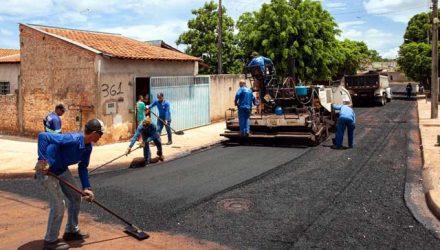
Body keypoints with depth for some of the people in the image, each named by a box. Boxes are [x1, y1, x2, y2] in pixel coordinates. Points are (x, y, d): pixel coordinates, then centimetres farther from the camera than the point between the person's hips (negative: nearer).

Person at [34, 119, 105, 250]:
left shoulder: (88, 147, -4)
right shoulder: (72, 139, -32)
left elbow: (82, 168, 6)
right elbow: (43, 136, -35)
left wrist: (86, 187, -4)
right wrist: (42, 160, -34)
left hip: (62, 170, 9)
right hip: (46, 170, -9)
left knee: (75, 197, 14)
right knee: (58, 205, -7)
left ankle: (72, 231, 31)